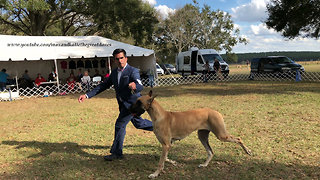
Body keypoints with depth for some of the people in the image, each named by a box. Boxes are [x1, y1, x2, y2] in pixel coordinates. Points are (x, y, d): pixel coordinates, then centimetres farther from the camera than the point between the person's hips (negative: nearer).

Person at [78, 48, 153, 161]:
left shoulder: (133, 71, -17)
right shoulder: (114, 72, 5)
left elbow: (140, 86, -33)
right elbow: (103, 86, 6)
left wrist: (135, 86, -58)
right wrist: (87, 95, -2)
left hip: (132, 103, -8)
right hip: (123, 104, 8)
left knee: (120, 124, -8)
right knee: (138, 123, 21)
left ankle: (117, 153, 5)